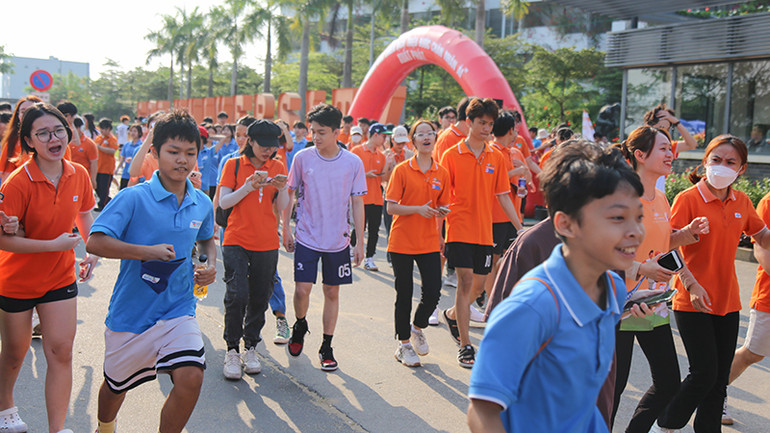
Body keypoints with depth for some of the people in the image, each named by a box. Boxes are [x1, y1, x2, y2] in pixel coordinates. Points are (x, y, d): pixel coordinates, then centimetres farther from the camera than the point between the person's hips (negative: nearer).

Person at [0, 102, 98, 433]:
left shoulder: (79, 175, -7)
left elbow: (85, 214, 12)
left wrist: (92, 251, 0)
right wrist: (55, 244, -24)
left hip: (60, 278, 3)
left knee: (61, 352, -2)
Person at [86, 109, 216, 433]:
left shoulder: (202, 204, 1)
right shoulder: (134, 198, -14)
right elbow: (95, 242, -21)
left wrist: (211, 263, 3)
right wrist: (148, 251, -26)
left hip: (178, 311, 2)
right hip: (130, 313, -2)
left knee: (190, 377, -20)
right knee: (116, 386, 18)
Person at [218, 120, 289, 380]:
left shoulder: (277, 167, 8)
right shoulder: (234, 165, 2)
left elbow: (282, 208, 5)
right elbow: (223, 202, -5)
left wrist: (282, 189, -14)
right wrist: (248, 187, -18)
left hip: (266, 244, 2)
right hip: (236, 241, -2)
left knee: (259, 298, 6)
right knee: (237, 294, -13)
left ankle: (251, 348, 23)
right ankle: (232, 351, 2)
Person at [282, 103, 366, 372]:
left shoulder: (353, 163, -4)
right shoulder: (302, 158, -4)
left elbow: (357, 203, 1)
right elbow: (290, 194, 7)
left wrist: (360, 242, 0)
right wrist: (285, 229, 5)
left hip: (338, 240, 1)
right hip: (307, 238, 0)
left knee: (332, 292, 7)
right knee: (302, 290, -7)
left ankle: (326, 347, 20)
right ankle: (300, 325, 25)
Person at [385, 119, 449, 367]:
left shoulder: (442, 173, 5)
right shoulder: (402, 170, -5)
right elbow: (391, 207, -7)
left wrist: (441, 212, -8)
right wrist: (418, 209, -20)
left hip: (429, 243, 3)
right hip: (402, 242, -3)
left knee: (433, 293, -3)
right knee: (404, 294, 5)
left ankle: (417, 328, 28)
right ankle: (404, 344, 22)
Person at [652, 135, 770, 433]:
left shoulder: (742, 202, 7)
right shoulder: (688, 199, -10)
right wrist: (691, 285, -23)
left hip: (727, 302, 6)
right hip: (693, 303, -6)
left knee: (719, 380, 9)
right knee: (704, 374, -7)